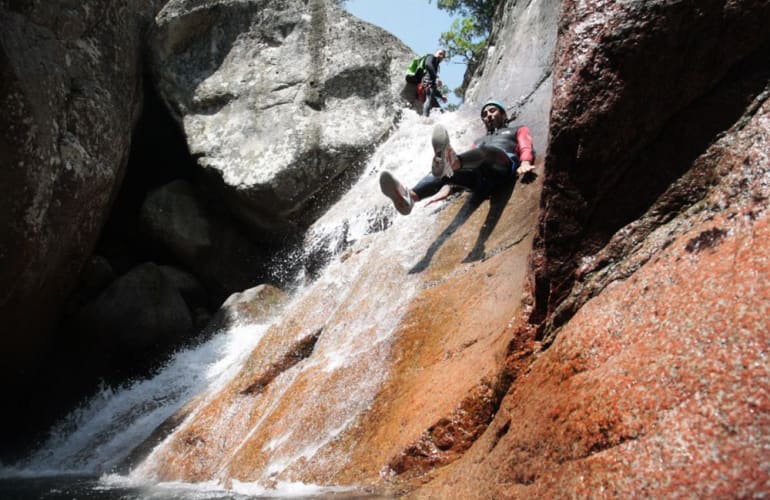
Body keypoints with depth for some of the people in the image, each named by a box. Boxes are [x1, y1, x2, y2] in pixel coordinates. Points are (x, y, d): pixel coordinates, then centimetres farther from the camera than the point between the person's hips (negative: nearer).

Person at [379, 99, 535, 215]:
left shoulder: (518, 130, 33)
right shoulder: (478, 141, 42)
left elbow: (526, 147, 10)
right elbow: (469, 162, 23)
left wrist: (525, 163, -16)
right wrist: (448, 186, 3)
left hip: (506, 163, -4)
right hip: (481, 178, 4)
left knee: (485, 150, -37)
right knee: (450, 171, -27)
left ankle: (452, 161, -72)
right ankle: (410, 196, -56)